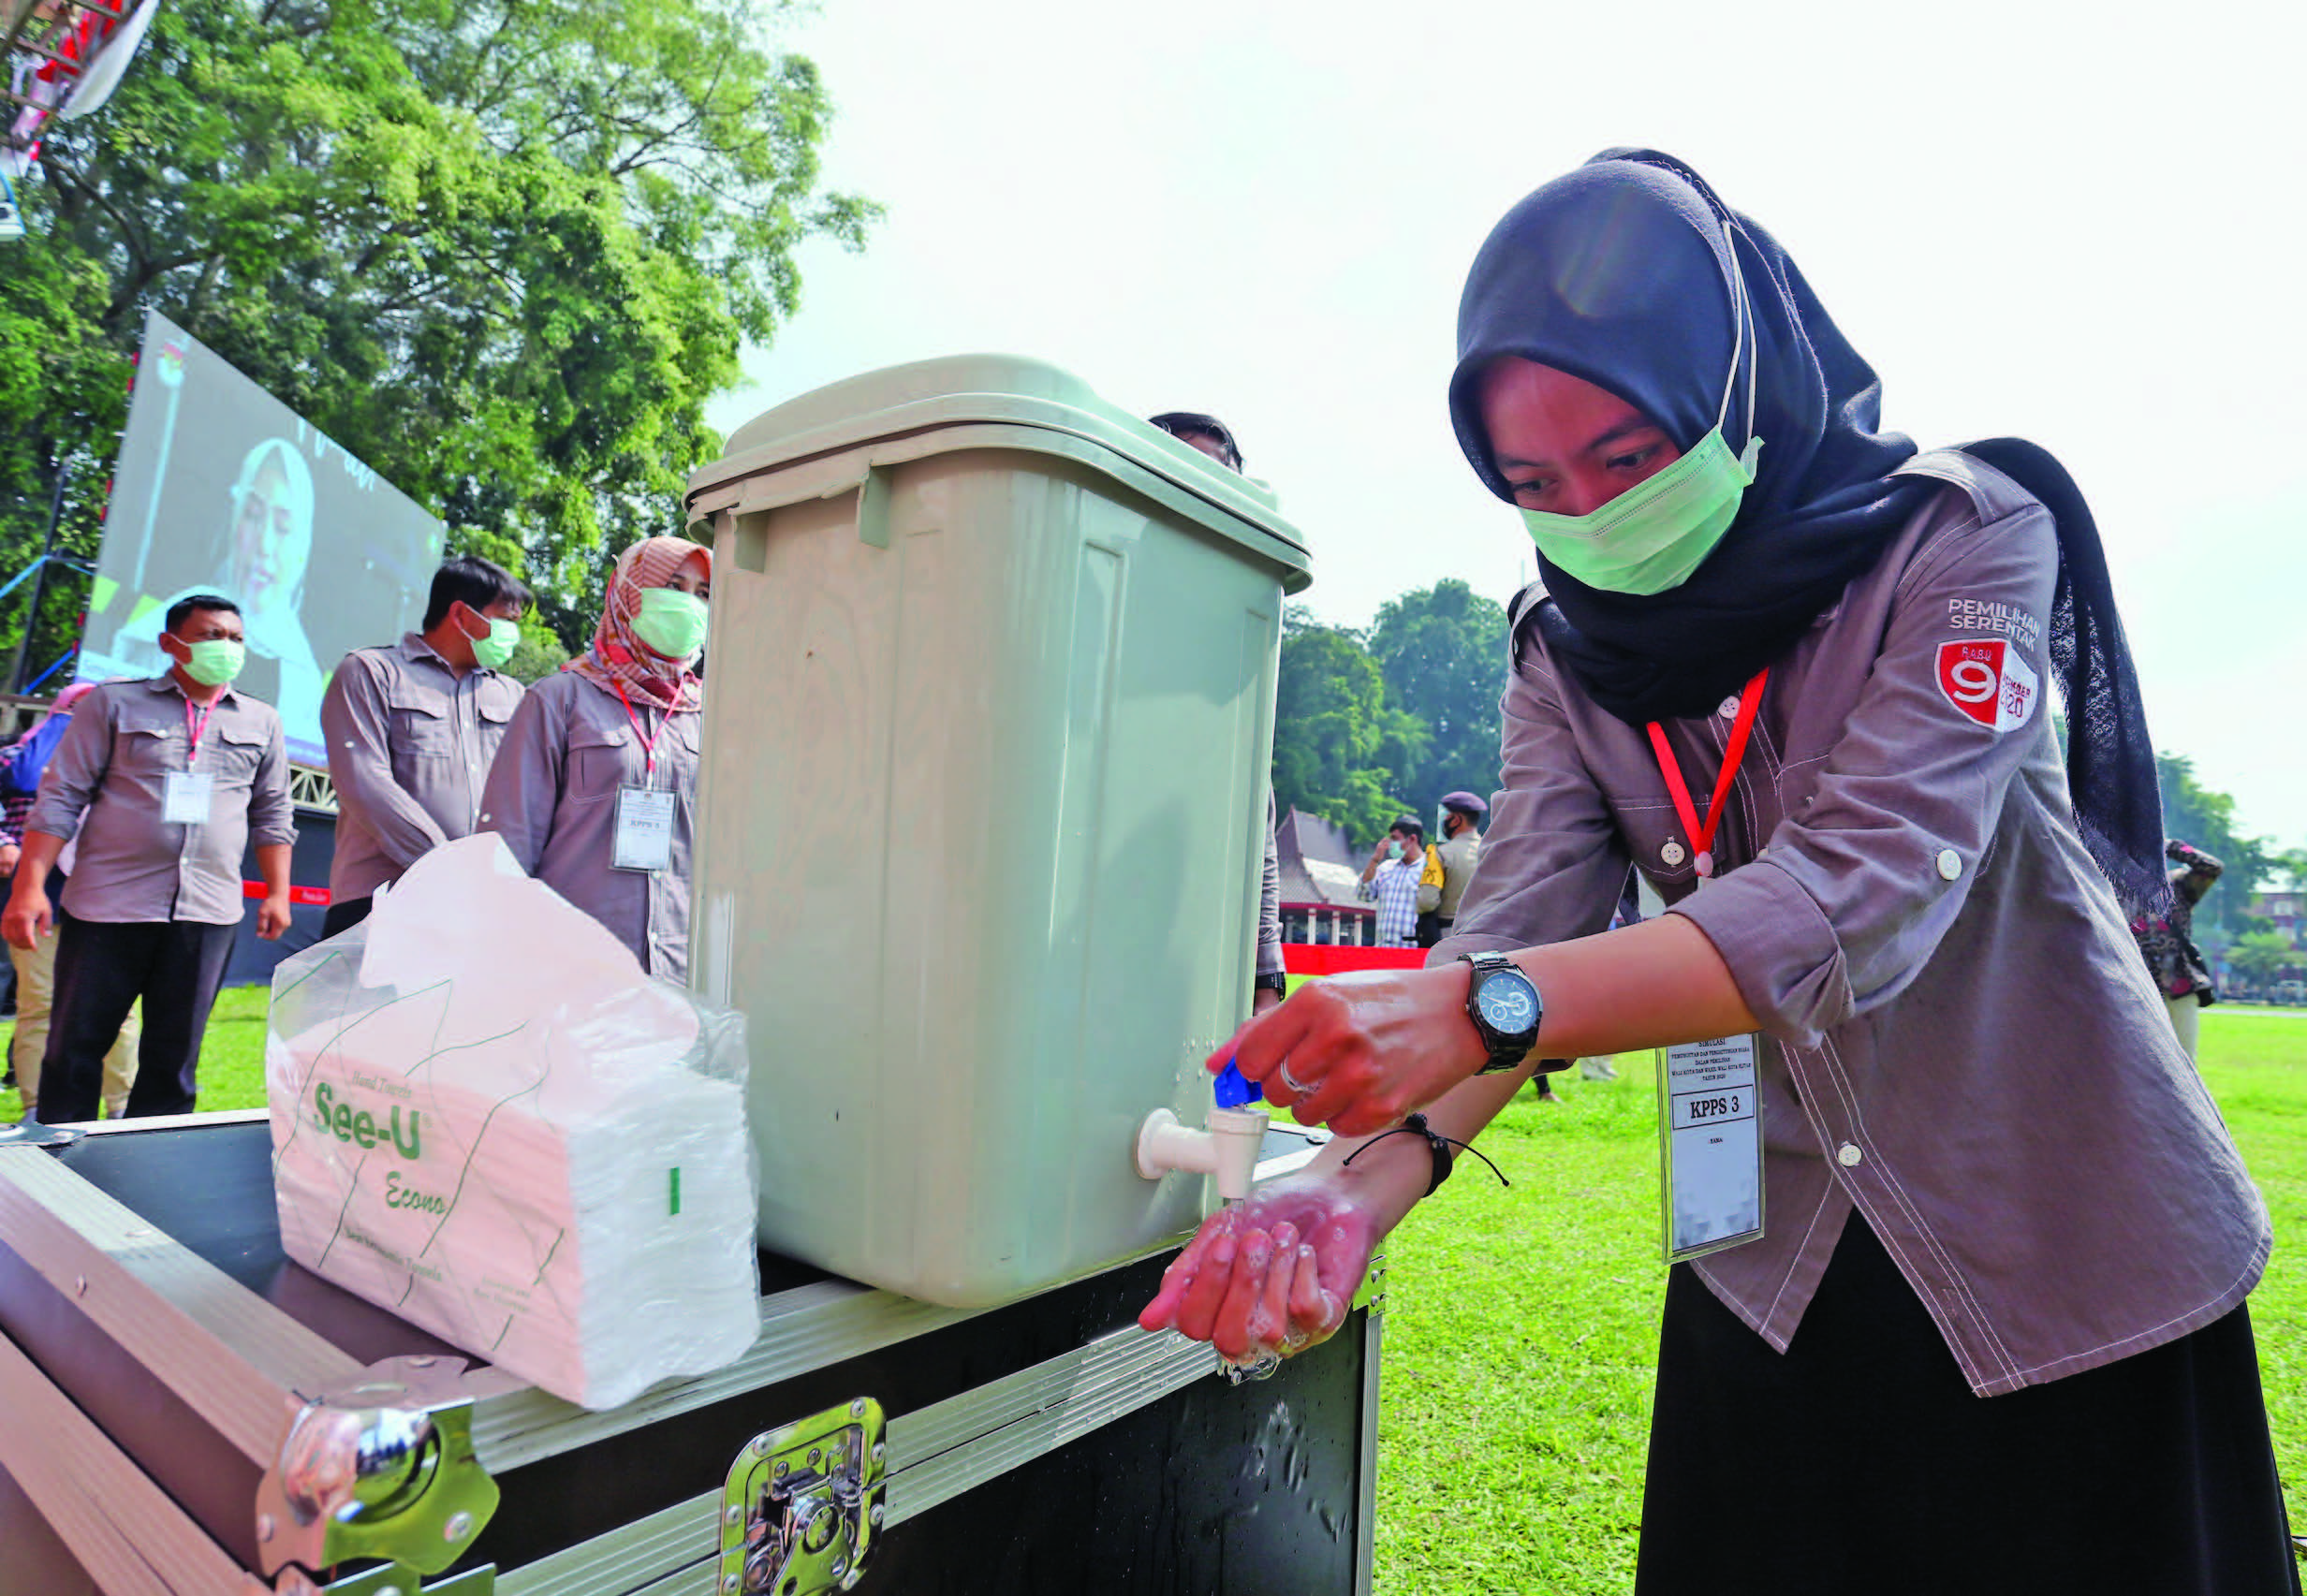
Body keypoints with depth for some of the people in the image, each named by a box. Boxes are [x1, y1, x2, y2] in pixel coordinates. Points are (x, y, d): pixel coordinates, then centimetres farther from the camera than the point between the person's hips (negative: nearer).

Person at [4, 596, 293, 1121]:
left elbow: (272, 815, 16)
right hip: (108, 903, -2)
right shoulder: (114, 703, 5)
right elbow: (60, 797, 2)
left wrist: (278, 892, 8)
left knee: (173, 1063, 7)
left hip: (208, 913, 2)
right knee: (72, 1053, 4)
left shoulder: (261, 722, 13)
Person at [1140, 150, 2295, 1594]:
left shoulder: (1965, 535, -17)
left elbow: (1865, 891, -31)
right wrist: (1369, 1173, -34)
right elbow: (1518, 927, -16)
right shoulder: (1566, 658, -4)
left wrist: (1478, 1009, -44)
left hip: (2070, 1248, -3)